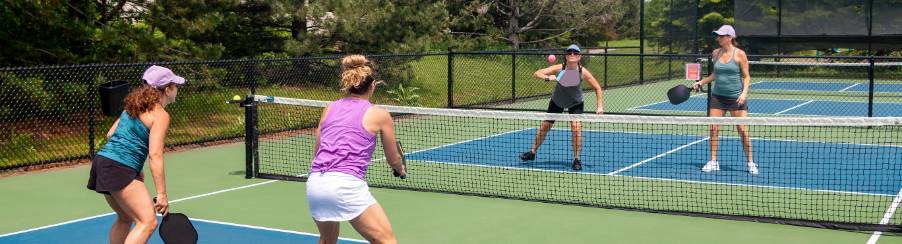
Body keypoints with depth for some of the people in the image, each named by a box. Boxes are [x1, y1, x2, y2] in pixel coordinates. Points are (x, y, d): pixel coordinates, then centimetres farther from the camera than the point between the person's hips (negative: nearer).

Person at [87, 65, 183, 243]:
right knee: (148, 222, -15)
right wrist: (161, 194, -17)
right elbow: (155, 155, -16)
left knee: (125, 218, 26)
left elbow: (111, 135, 23)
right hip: (119, 168, -10)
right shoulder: (160, 114, -8)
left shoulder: (134, 106, 19)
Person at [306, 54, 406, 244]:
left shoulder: (329, 109, 16)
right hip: (347, 185, -6)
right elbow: (393, 160, 14)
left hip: (314, 184, 6)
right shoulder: (379, 115, 4)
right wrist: (400, 168, 36)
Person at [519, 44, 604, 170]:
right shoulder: (559, 68, -26)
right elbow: (536, 73, -30)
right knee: (545, 126, 6)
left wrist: (599, 106, -17)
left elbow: (597, 88, -12)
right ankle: (532, 153, 26)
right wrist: (547, 78, -49)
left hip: (575, 103, -1)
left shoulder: (583, 72, -25)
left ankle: (576, 160, -6)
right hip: (557, 101, 1)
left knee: (576, 128, -20)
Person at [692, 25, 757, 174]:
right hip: (717, 96, 4)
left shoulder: (739, 54, -7)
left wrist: (744, 92, -17)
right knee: (714, 129, 0)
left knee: (742, 130, -4)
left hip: (736, 97, -4)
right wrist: (701, 82, 10)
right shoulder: (716, 53, 7)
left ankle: (750, 163, 10)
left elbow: (746, 76, -3)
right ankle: (713, 162, 10)